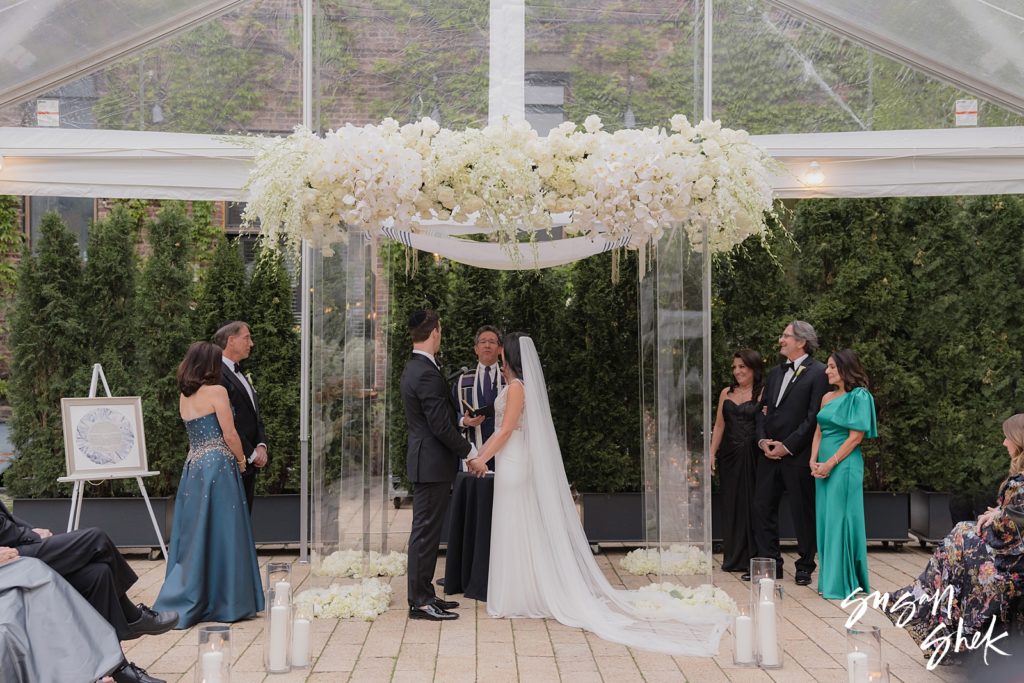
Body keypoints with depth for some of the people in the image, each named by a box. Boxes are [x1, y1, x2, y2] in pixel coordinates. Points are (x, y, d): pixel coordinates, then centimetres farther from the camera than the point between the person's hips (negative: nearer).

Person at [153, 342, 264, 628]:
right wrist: (241, 458, 7)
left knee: (194, 535, 10)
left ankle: (189, 603, 13)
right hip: (218, 465, -7)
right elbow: (229, 434, -9)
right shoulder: (217, 391, -8)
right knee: (221, 534, -2)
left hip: (192, 466, 7)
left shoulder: (184, 397, 13)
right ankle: (224, 602, 2)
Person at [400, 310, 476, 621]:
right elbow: (441, 426, -21)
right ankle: (420, 601, 4)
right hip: (433, 463, -10)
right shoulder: (427, 374, -21)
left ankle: (424, 594, 25)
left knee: (427, 529, 16)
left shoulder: (414, 368, 12)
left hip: (426, 461, 10)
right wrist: (469, 450, -9)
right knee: (426, 530, -3)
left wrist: (461, 418, 13)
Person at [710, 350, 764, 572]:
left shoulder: (763, 393, -2)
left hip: (752, 455, -5)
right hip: (729, 454, 5)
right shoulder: (726, 393, 13)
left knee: (752, 503, -1)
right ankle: (733, 558, 16)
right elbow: (719, 425, 13)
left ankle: (753, 558, 8)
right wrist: (712, 453, 7)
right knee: (731, 504, 8)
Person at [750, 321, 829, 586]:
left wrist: (787, 446, -14)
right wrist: (762, 439, -1)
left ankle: (805, 566, 17)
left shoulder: (818, 372, -7)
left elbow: (814, 416, -13)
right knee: (763, 508, 7)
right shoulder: (775, 373, 17)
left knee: (803, 512, 4)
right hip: (769, 454, 7)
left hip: (797, 455, -7)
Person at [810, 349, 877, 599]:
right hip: (824, 467, 7)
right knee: (825, 521, 9)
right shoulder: (828, 397, 14)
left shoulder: (859, 397, -7)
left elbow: (856, 436, -13)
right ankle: (829, 580, 17)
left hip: (844, 466, -7)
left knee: (840, 521, -5)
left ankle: (843, 583, 3)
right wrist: (814, 461, 1)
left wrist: (830, 464, -14)